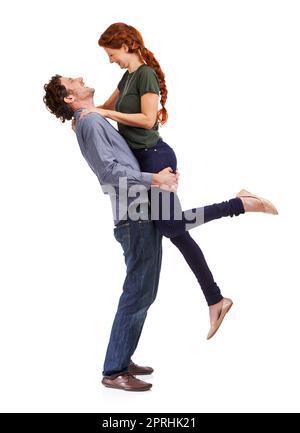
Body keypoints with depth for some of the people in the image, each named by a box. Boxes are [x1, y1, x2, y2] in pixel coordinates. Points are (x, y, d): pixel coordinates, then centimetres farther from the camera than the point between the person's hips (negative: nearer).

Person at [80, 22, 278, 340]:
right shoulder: (128, 76, 16)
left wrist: (105, 113, -16)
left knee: (170, 224, -17)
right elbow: (107, 106, 29)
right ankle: (215, 299, 7)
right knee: (176, 231, 6)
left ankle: (241, 203, -10)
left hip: (154, 156, -9)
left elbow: (147, 119, -19)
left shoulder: (146, 74, -11)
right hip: (142, 159, 9)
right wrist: (85, 114, 10)